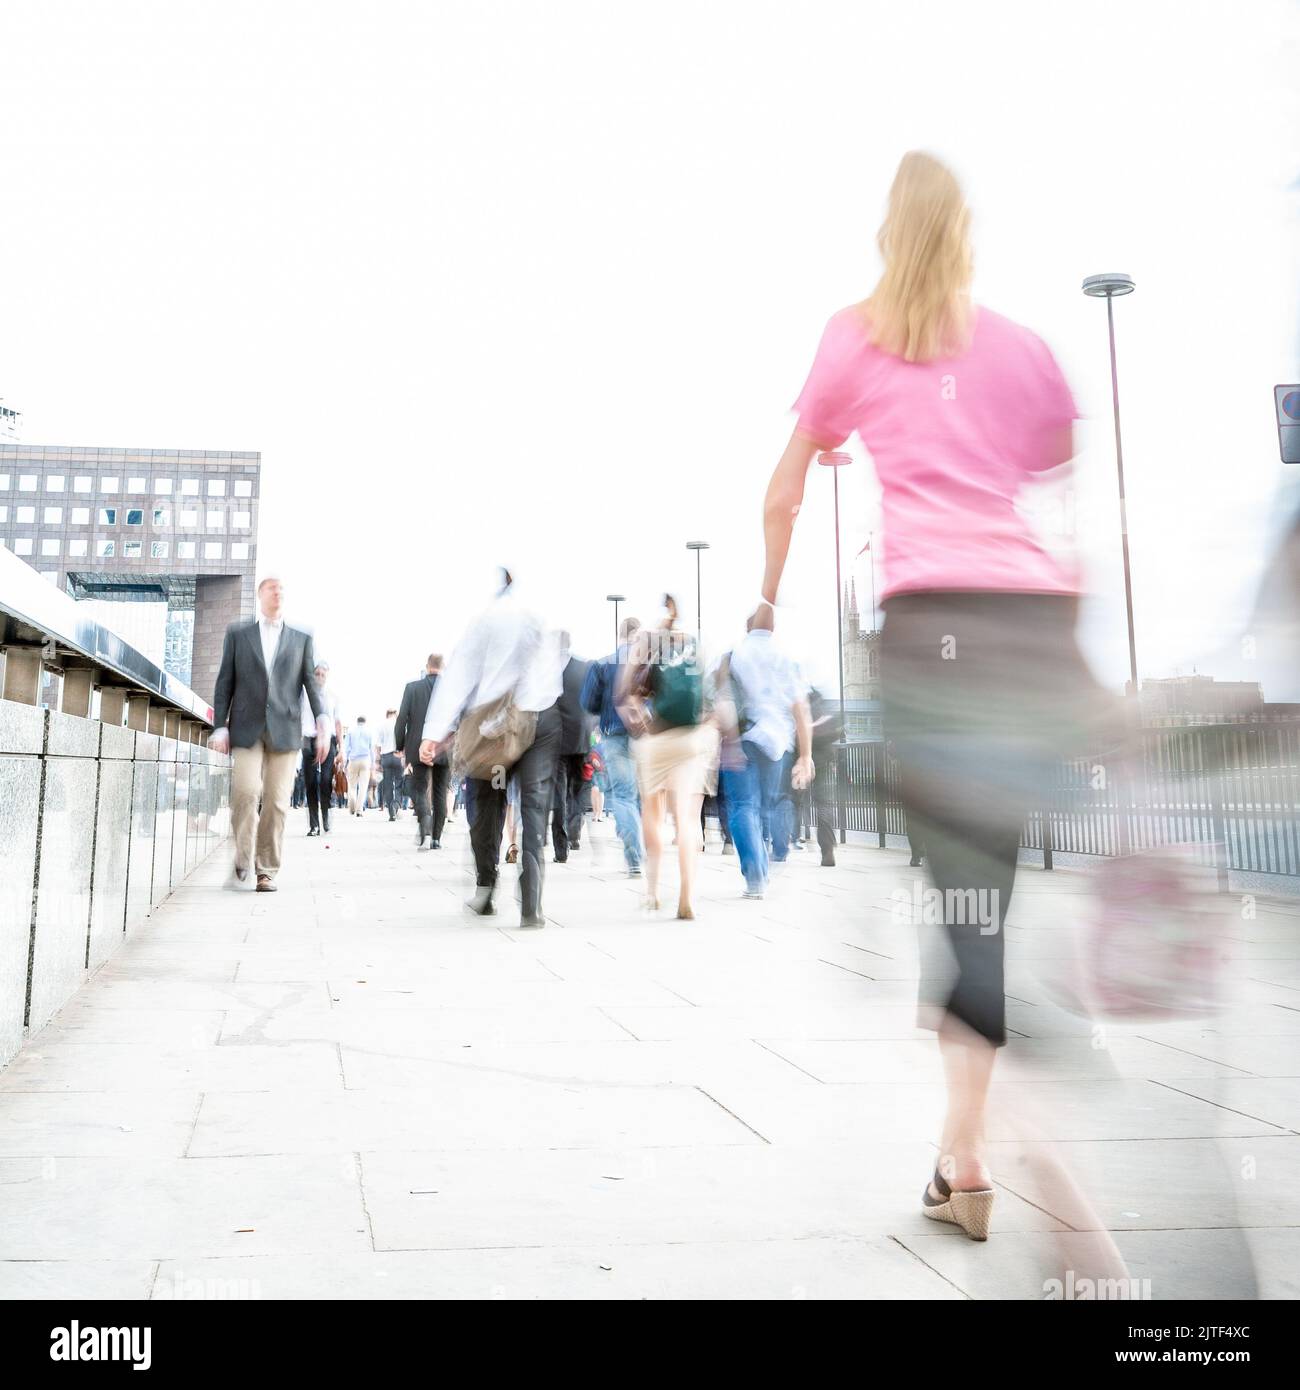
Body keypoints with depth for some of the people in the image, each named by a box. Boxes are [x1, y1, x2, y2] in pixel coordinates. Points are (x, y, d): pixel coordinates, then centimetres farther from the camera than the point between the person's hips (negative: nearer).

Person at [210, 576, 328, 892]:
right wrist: (220, 726, 1)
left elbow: (311, 683, 7)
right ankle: (243, 855, 6)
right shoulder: (237, 634, 13)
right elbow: (225, 683, 10)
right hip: (247, 727, -1)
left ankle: (267, 871, 7)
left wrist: (322, 721, -8)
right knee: (246, 791, -17)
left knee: (276, 801, -3)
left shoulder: (302, 639, 14)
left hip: (285, 730, 1)